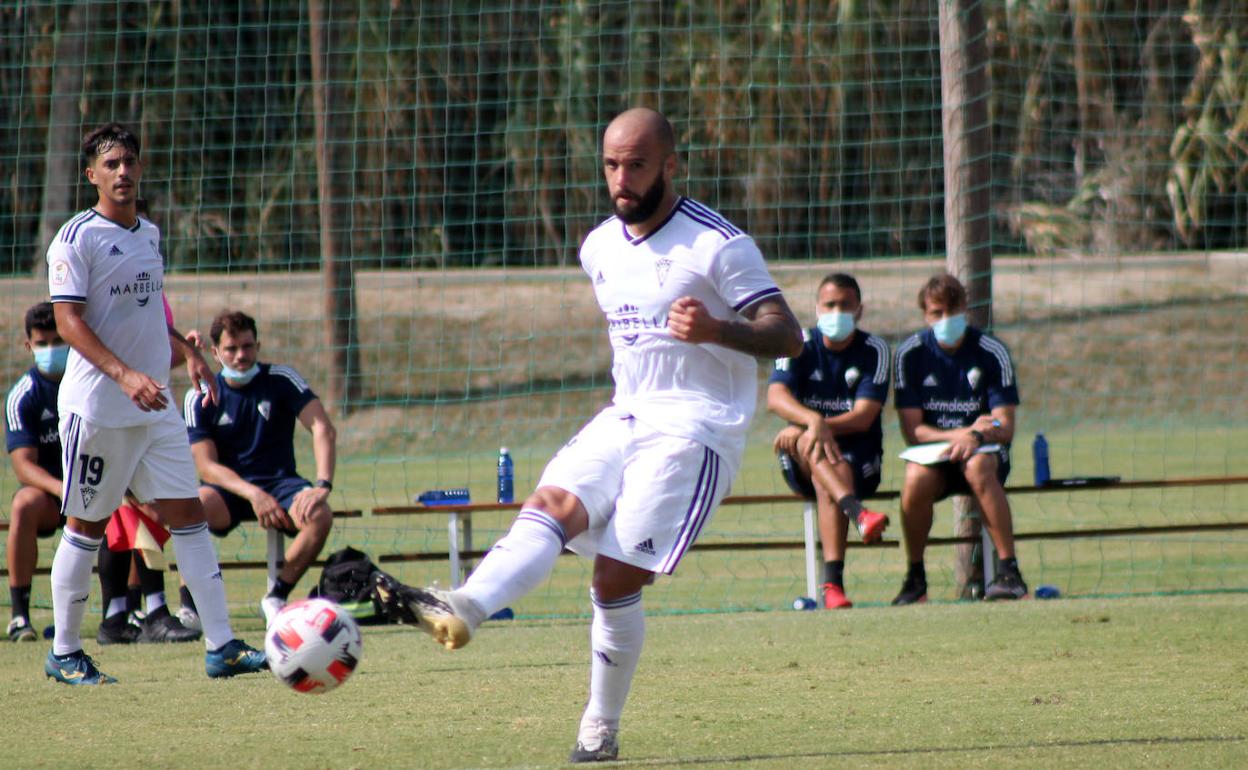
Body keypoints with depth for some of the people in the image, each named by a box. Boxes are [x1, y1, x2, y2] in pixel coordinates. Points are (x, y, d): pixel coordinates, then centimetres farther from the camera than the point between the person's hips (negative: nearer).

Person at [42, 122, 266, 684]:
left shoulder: (149, 234, 13)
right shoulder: (77, 238, -10)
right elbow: (68, 321, -18)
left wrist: (187, 353, 15)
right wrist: (124, 375, -28)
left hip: (154, 406, 7)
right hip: (97, 406, -7)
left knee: (188, 515, 1)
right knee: (86, 527, 2)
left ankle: (221, 647, -1)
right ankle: (63, 653, 13)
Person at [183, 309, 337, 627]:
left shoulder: (281, 380, -3)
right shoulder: (200, 398, -2)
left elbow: (323, 428, -14)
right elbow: (207, 466, -9)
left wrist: (322, 486, -30)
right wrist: (252, 494, -27)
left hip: (279, 482, 1)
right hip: (228, 489, -1)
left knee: (320, 515, -32)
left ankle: (276, 598, -13)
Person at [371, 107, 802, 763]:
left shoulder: (718, 244, -9)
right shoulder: (601, 249, 13)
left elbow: (788, 337, -13)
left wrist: (716, 330, -29)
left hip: (695, 429, -6)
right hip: (625, 416, 6)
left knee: (616, 578, -13)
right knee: (551, 504, -21)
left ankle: (599, 732, -3)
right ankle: (460, 610, -41)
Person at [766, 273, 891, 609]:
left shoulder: (874, 350, 0)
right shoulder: (800, 345, 2)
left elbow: (864, 416, -10)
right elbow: (776, 397, -16)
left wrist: (827, 427, -27)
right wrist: (813, 421, -35)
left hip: (859, 457, -1)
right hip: (799, 467, 1)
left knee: (831, 476, -34)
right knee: (802, 439, -34)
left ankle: (833, 583, -45)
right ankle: (857, 511, -60)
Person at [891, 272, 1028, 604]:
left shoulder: (991, 351, -6)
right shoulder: (911, 354, -3)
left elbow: (1005, 428, -9)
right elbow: (912, 430, -5)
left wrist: (975, 437, -31)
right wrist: (957, 435, -22)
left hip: (986, 449, -1)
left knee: (978, 467, -37)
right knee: (916, 478, -33)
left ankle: (1010, 571, -35)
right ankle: (915, 576, -15)